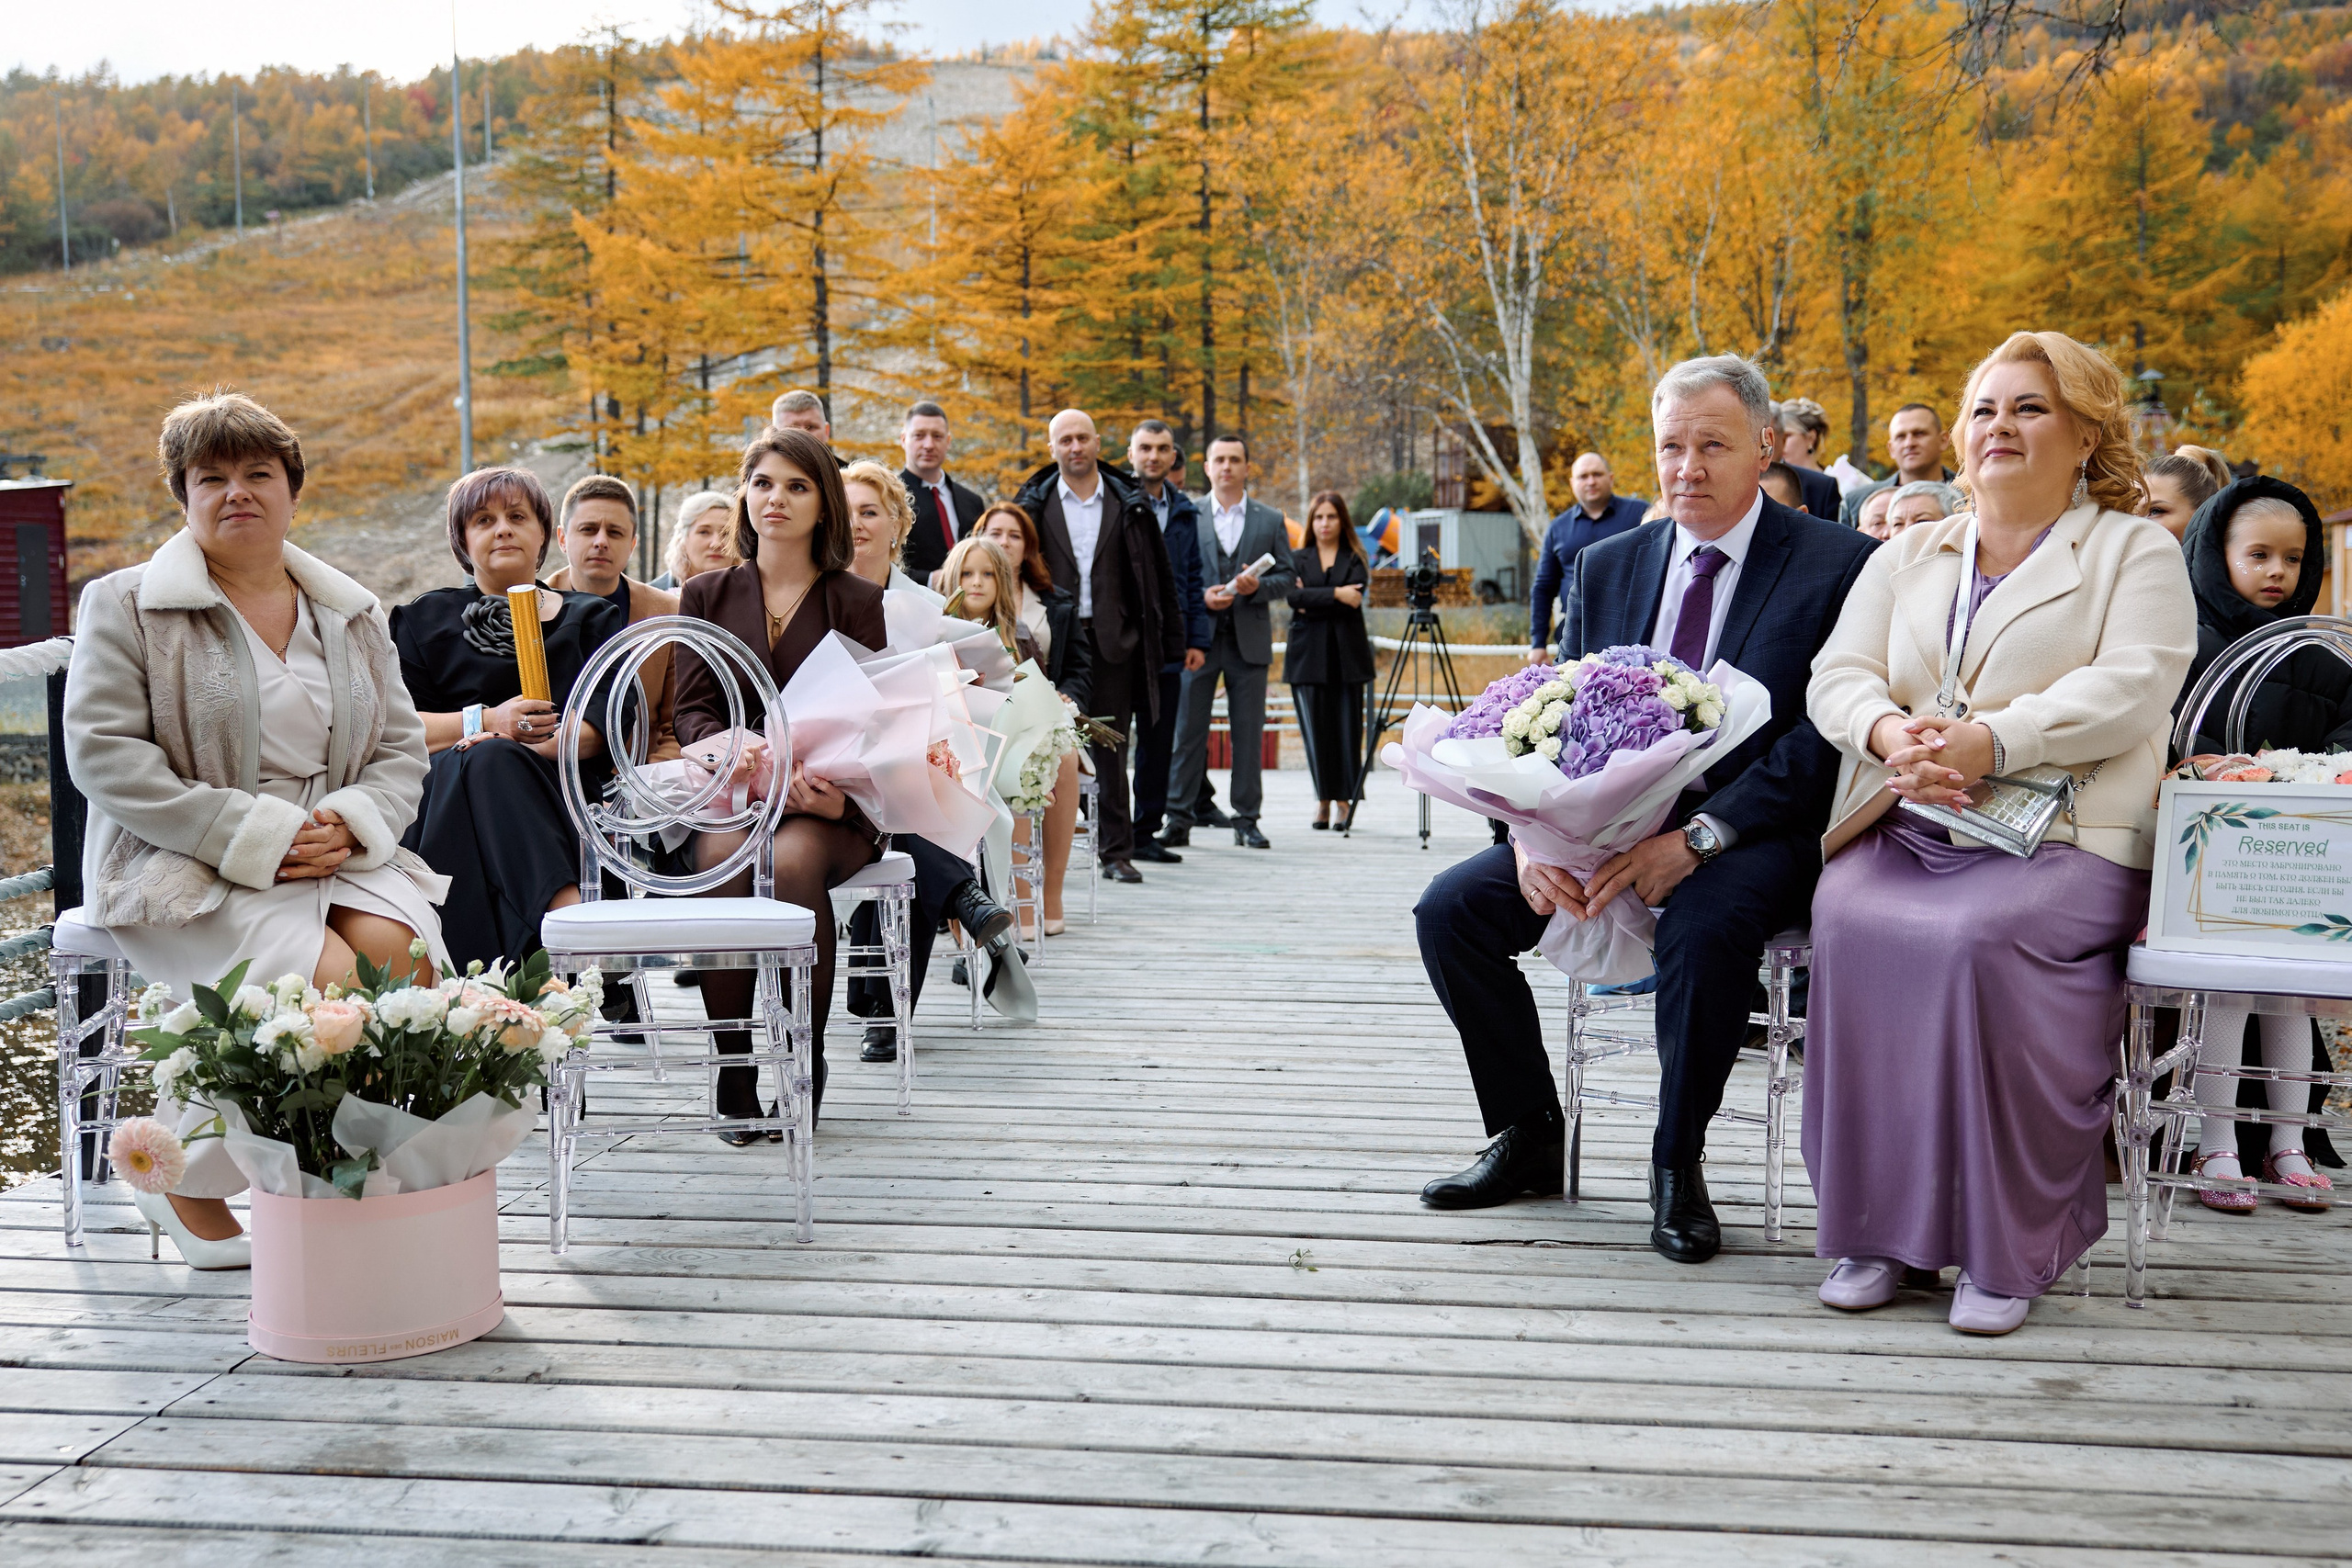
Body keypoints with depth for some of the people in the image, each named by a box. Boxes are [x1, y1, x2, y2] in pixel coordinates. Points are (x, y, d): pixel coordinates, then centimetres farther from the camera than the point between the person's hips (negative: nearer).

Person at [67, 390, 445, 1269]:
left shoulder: (352, 617, 16)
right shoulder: (126, 606, 2)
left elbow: (402, 748, 15)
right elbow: (102, 752, -8)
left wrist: (352, 821, -9)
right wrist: (253, 837, -17)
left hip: (329, 857, 4)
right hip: (183, 869, -4)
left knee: (401, 951, -28)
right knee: (330, 981, -29)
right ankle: (187, 1181, -8)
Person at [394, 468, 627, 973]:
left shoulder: (593, 619, 24)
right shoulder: (423, 621, 22)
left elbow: (606, 727, 6)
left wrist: (528, 743, -14)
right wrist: (487, 722, -11)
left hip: (560, 789, 0)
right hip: (448, 800, 0)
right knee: (488, 759, -36)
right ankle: (570, 912, -58)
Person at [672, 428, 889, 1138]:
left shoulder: (856, 602, 10)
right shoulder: (707, 595, 16)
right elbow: (692, 708, 8)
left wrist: (834, 787, -18)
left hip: (824, 802, -1)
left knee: (793, 859, -36)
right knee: (724, 855, -34)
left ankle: (804, 1074, -22)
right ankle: (732, 1078, -24)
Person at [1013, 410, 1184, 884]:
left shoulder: (1129, 505, 6)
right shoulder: (1033, 505, 5)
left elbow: (1158, 577, 8)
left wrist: (1169, 641, 3)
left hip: (1113, 643, 1)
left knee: (1111, 751, 4)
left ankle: (1116, 850, 11)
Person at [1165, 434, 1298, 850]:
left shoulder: (1271, 520, 10)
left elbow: (1287, 577, 8)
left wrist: (1258, 586, -12)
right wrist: (1200, 598, -11)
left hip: (1249, 641, 1)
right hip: (1197, 638, -1)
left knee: (1249, 734, 3)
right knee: (1188, 730, 0)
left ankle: (1247, 819, 11)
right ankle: (1179, 818, 5)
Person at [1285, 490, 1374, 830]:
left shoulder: (1355, 560, 10)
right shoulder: (1297, 558, 13)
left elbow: (1353, 601, -7)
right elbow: (1294, 595, -6)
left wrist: (1312, 603, -8)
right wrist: (1335, 594, -13)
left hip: (1346, 654, -1)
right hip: (1308, 655, 1)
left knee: (1347, 728, -4)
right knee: (1315, 728, -3)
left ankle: (1344, 800, 3)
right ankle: (1323, 798, 7)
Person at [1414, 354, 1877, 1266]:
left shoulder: (1836, 566, -5)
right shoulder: (1607, 568, 12)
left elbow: (1823, 738, -14)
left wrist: (1698, 839, -26)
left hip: (1751, 830, -5)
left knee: (1706, 924, -37)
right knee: (1451, 909, -12)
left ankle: (1678, 1162, -14)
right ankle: (1527, 1139, 5)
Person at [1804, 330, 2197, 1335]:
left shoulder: (2136, 551, 11)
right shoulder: (1906, 557, 24)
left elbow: (2129, 690, -6)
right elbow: (1837, 675, 12)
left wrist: (1992, 742, -21)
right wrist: (1890, 731, -12)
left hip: (2062, 834, -3)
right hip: (1902, 828, 4)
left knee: (1978, 937, -35)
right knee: (1849, 925, -29)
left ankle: (2005, 1244, -22)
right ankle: (1874, 1223, -19)